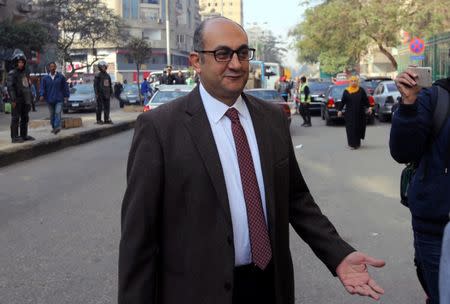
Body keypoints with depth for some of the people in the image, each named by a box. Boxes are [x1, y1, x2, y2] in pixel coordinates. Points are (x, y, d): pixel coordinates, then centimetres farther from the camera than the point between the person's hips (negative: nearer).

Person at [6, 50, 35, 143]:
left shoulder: (25, 73, 17)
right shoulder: (12, 73, -7)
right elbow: (10, 87, -14)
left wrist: (30, 99, 18)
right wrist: (13, 100, -21)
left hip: (25, 101, 8)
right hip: (17, 100, -8)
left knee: (25, 118, 13)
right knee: (15, 118, -6)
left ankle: (24, 135, 22)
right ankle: (14, 137, -4)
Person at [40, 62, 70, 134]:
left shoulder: (61, 76, 2)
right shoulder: (45, 78, 6)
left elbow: (65, 87, 5)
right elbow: (42, 87, 4)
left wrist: (66, 96, 1)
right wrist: (42, 95, -12)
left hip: (59, 99, -3)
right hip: (50, 100, 3)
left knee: (58, 112, -18)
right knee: (52, 114, 10)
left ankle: (57, 127, -27)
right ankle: (53, 127, 22)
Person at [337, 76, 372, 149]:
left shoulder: (361, 90, 3)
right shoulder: (346, 91, 2)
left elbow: (366, 100, 4)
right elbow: (342, 102, 2)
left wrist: (369, 107, -5)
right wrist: (339, 110, -3)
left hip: (360, 113, 1)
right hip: (350, 114, -1)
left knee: (359, 127, 7)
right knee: (351, 128, -5)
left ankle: (357, 142, 26)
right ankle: (352, 144, 1)